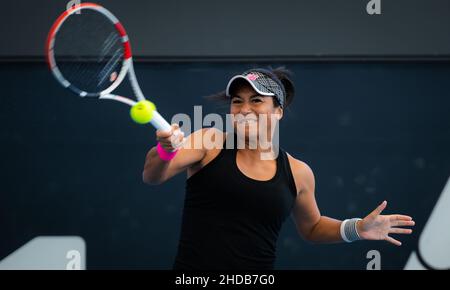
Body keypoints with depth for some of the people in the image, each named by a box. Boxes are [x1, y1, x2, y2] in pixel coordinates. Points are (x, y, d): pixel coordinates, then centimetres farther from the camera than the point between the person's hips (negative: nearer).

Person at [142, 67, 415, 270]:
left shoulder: (297, 172, 5)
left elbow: (311, 226, 21)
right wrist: (165, 150, -33)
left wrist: (356, 228, 4)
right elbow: (152, 177, -12)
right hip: (192, 279, -2)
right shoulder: (209, 142, -2)